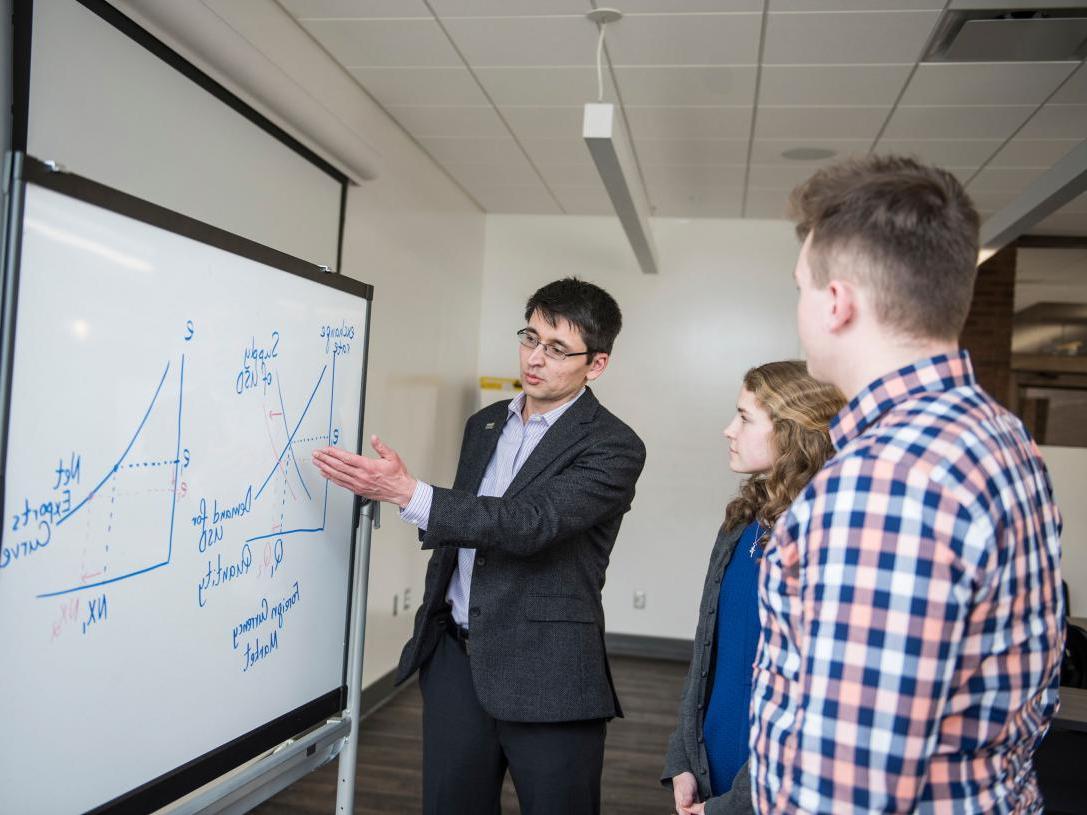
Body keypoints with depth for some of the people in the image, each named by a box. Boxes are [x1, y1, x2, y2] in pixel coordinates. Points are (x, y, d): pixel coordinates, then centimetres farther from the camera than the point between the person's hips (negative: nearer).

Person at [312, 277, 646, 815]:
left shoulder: (614, 448, -11)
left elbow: (529, 523, -24)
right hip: (455, 659, 6)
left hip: (546, 676, -5)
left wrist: (408, 494, -28)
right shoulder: (485, 424, 12)